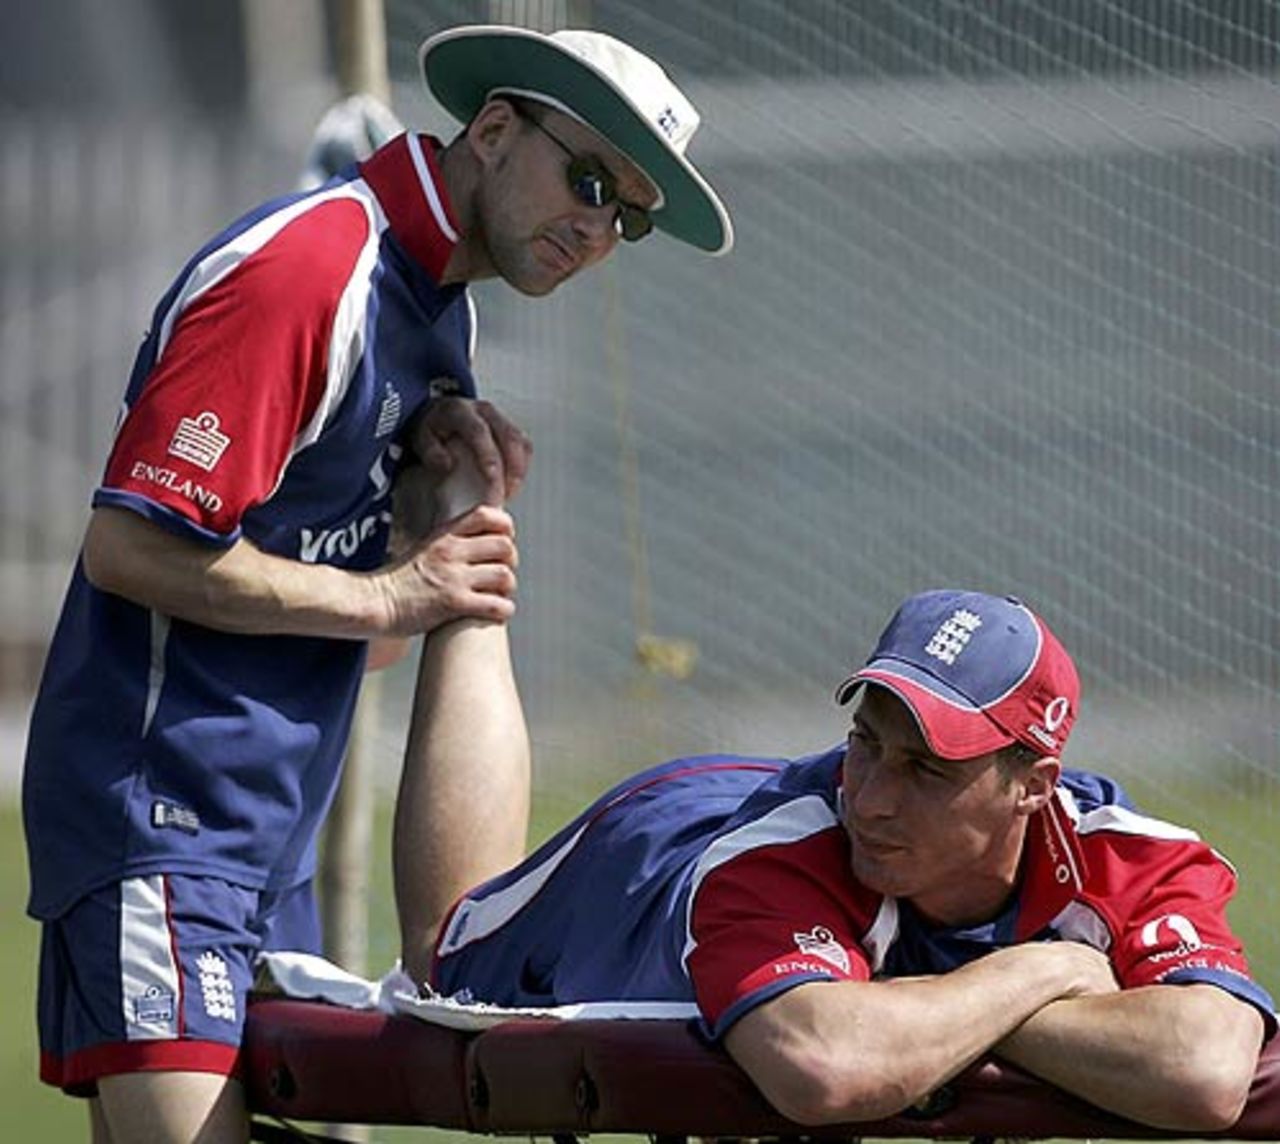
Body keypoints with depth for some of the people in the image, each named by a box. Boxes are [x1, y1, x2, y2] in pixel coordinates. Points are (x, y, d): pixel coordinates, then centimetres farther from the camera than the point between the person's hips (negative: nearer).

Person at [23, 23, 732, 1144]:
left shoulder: (441, 304, 15)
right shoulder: (307, 264, -16)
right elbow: (131, 545, -21)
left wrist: (438, 433, 1)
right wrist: (385, 598, -15)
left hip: (273, 826, 10)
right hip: (159, 802, -10)